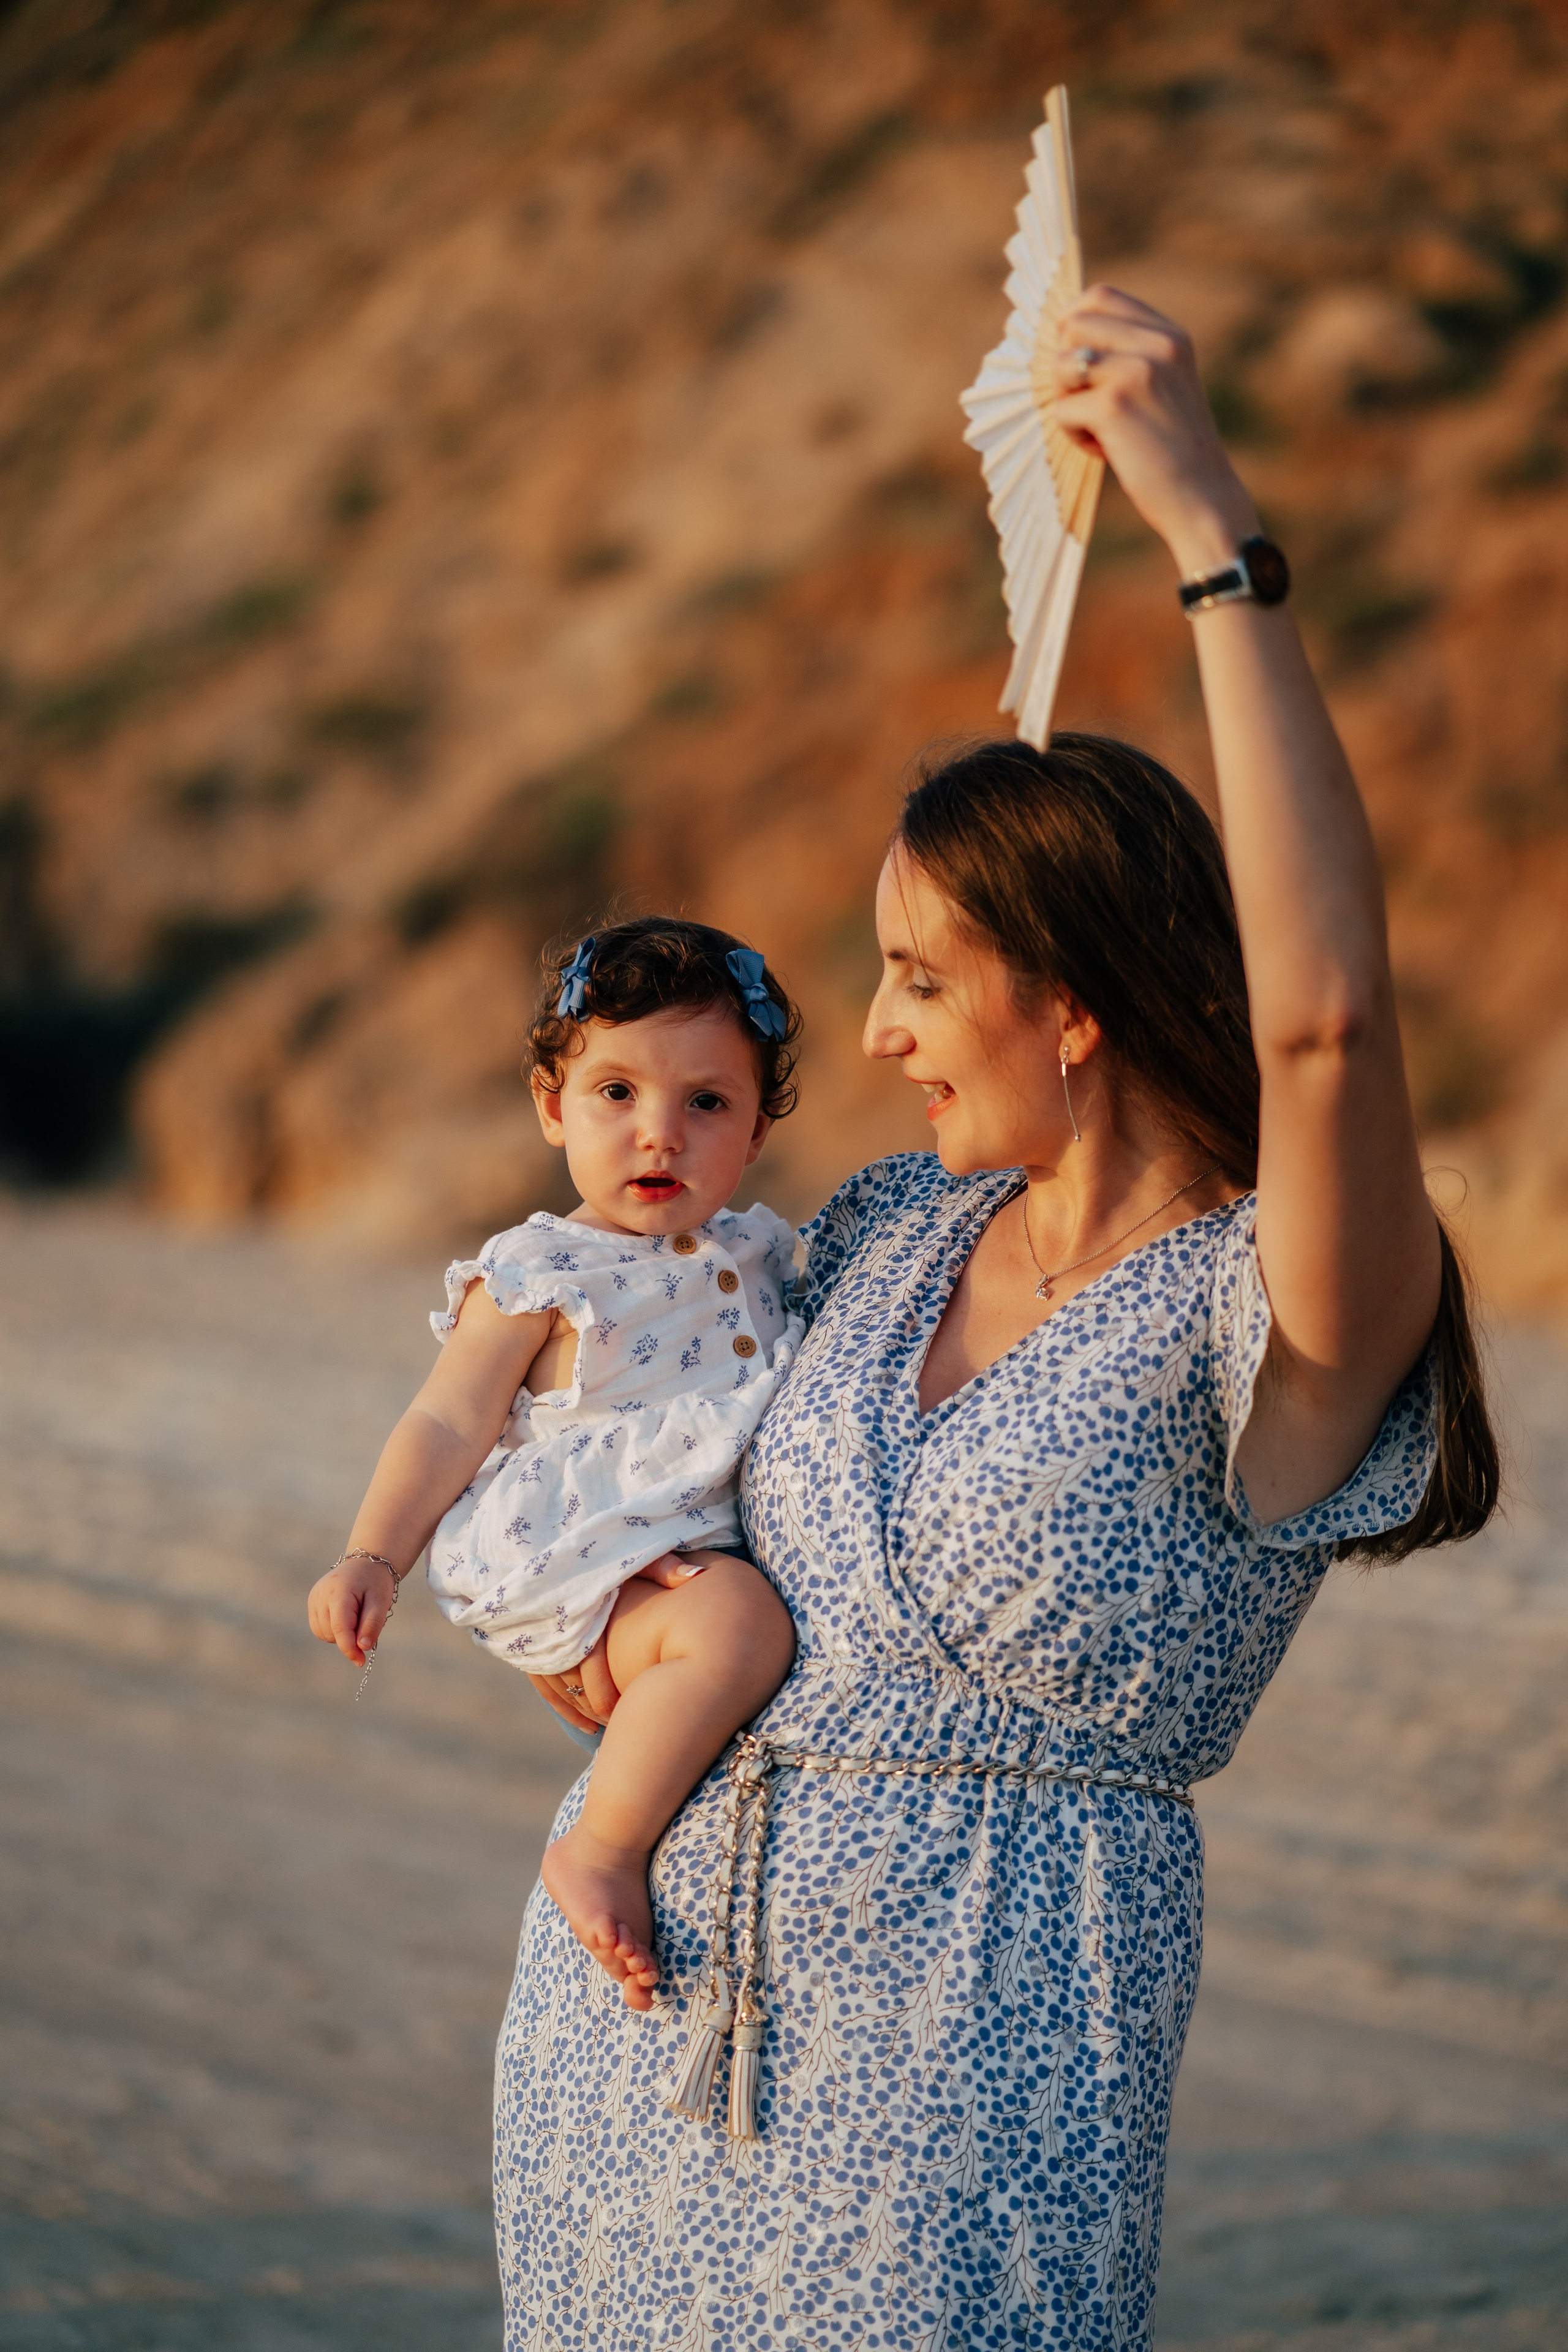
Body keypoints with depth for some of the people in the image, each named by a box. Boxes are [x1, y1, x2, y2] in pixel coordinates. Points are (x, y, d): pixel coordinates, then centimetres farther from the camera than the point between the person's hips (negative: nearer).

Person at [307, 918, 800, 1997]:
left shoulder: (760, 1250, 16)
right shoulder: (538, 1278, -3)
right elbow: (448, 1426, -4)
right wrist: (373, 1559, -13)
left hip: (740, 1540, 8)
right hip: (597, 1570, -8)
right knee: (737, 1624, -33)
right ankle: (605, 1851, -23)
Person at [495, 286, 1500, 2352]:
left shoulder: (1281, 1320, -14)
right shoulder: (892, 1234, 7)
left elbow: (1324, 1014, -35)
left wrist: (1215, 531, -33)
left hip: (969, 2051, -6)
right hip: (636, 1988, 7)